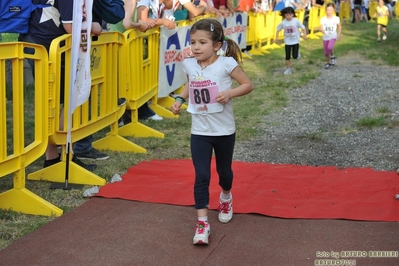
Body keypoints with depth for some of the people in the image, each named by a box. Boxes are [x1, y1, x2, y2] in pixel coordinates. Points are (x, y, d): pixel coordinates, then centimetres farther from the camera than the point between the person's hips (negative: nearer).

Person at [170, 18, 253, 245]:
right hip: (199, 131, 2)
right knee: (201, 176, -4)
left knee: (224, 171, 19)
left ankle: (226, 197, 51)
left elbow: (248, 85, -10)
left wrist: (229, 93, -26)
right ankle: (202, 222, -2)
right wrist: (179, 99, 1)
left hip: (224, 130, -2)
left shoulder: (227, 64, -16)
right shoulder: (189, 65, -3)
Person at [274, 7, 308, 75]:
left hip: (295, 41, -2)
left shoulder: (296, 21, -15)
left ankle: (297, 53, 31)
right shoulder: (283, 22, -9)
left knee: (295, 56, -6)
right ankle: (288, 69, 19)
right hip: (287, 42, 2)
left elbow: (303, 27, -7)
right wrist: (276, 38, 1)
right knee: (287, 56, 4)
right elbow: (278, 29, 6)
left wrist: (305, 35, -19)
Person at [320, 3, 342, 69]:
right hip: (325, 37, 2)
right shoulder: (323, 19, -6)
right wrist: (322, 30, -31)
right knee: (326, 52, 9)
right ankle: (328, 63, 34)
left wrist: (339, 35, 6)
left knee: (330, 47, -29)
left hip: (333, 36, -2)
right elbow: (321, 28, -8)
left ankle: (332, 56, 3)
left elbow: (339, 26, 7)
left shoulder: (336, 19, -8)